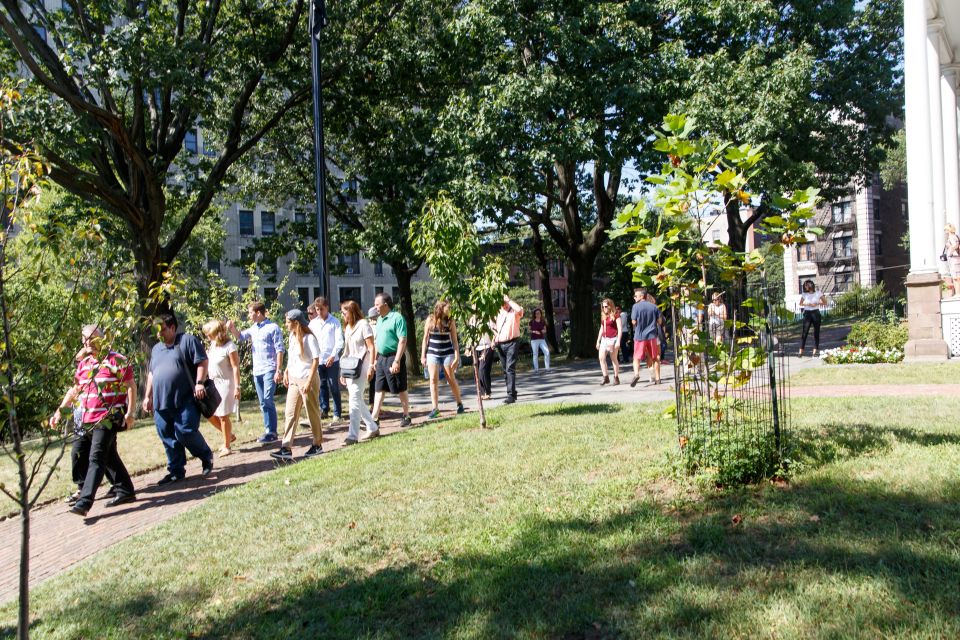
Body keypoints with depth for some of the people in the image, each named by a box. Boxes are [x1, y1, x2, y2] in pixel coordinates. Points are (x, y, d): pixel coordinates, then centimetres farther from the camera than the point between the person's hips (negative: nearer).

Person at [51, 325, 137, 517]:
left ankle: (84, 501, -15)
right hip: (87, 420, 7)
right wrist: (60, 410, 15)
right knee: (109, 457, 12)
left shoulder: (116, 360, -6)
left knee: (96, 458, -12)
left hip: (107, 419, -7)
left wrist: (129, 412, -12)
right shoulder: (83, 364, 15)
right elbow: (75, 390, 23)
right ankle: (125, 491, 22)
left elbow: (131, 386, -7)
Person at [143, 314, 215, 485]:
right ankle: (176, 471, 16)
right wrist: (148, 396, 22)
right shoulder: (156, 349, 21)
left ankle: (207, 457, 13)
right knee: (168, 437, 6)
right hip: (161, 402, 7)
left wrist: (199, 383, -16)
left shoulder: (187, 341, 0)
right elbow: (151, 374, 27)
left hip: (185, 400, -7)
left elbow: (202, 362, -6)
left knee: (186, 432, -12)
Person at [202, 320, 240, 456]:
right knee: (209, 414, 8)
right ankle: (229, 435, 26)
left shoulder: (229, 346, -17)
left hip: (225, 384, -8)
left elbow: (235, 368, -17)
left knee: (223, 416, -2)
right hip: (213, 384, 8)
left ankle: (227, 447, 11)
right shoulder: (213, 345, 6)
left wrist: (237, 387, -20)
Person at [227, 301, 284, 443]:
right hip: (257, 371, 7)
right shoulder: (253, 328, 13)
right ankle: (268, 431, 17)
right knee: (263, 403, 10)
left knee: (267, 400, -12)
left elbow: (279, 350, -11)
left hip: (269, 370, -7)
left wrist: (278, 371, -16)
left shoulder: (273, 327, -8)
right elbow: (240, 337, 21)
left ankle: (272, 432, -8)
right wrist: (232, 328, -1)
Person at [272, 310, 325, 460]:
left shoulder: (309, 338, -14)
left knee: (313, 413, 5)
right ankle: (286, 448, 2)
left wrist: (309, 381, -20)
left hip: (308, 380, -7)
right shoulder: (292, 336, 8)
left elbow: (316, 360, -16)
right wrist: (286, 372, 7)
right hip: (294, 380, 8)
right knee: (290, 414, 2)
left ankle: (317, 445, 18)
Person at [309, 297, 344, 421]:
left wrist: (333, 355, -18)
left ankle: (337, 413, 7)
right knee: (322, 386, 10)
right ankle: (324, 409, 21)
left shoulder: (334, 322, -1)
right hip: (318, 360, 4)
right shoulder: (313, 323, 10)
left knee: (334, 387, 1)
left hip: (332, 360, -4)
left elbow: (339, 341, -7)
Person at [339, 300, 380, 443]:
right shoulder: (348, 327, 15)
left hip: (361, 366, -8)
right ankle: (373, 428, 24)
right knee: (357, 400, 11)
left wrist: (371, 366, -20)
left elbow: (371, 347, -12)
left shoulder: (363, 324, -7)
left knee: (354, 399, -13)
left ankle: (353, 436, -13)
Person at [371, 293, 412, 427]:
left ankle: (406, 417, 15)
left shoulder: (397, 318, -13)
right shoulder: (379, 319, 13)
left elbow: (402, 341, -18)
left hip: (394, 357, -8)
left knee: (401, 390, 3)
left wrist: (397, 361, -23)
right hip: (381, 358, 8)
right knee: (379, 390, 7)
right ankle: (374, 419, 8)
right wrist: (375, 358, 16)